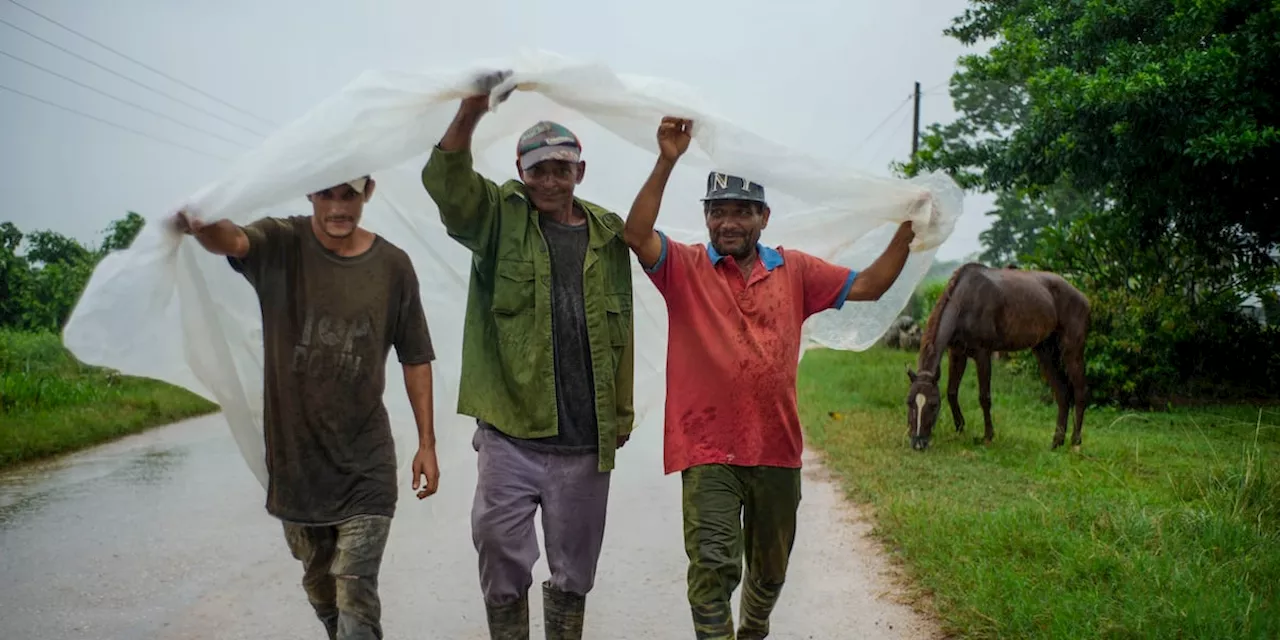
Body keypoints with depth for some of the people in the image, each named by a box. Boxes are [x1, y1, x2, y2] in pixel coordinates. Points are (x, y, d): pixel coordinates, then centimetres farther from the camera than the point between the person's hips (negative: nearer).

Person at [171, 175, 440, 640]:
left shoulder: (392, 265, -5)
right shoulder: (280, 244, -7)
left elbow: (415, 358, 3)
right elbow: (233, 240, -31)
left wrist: (427, 443, 1)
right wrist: (200, 227, -55)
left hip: (364, 466, -1)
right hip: (294, 459, 2)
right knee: (320, 592, 19)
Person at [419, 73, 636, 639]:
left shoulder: (608, 234, 8)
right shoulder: (499, 218, 2)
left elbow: (620, 332, 11)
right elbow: (443, 181, -17)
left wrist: (621, 413, 11)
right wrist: (471, 112, -32)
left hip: (586, 440, 2)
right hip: (508, 434, -2)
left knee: (573, 571, 14)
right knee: (501, 558, 3)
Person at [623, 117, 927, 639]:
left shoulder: (795, 270, 7)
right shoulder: (685, 268, -3)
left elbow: (867, 286, 9)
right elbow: (637, 235, -19)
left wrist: (906, 231, -2)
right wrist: (666, 162, -27)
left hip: (777, 449, 4)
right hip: (708, 450, -4)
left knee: (770, 568, 20)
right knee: (713, 565, -14)